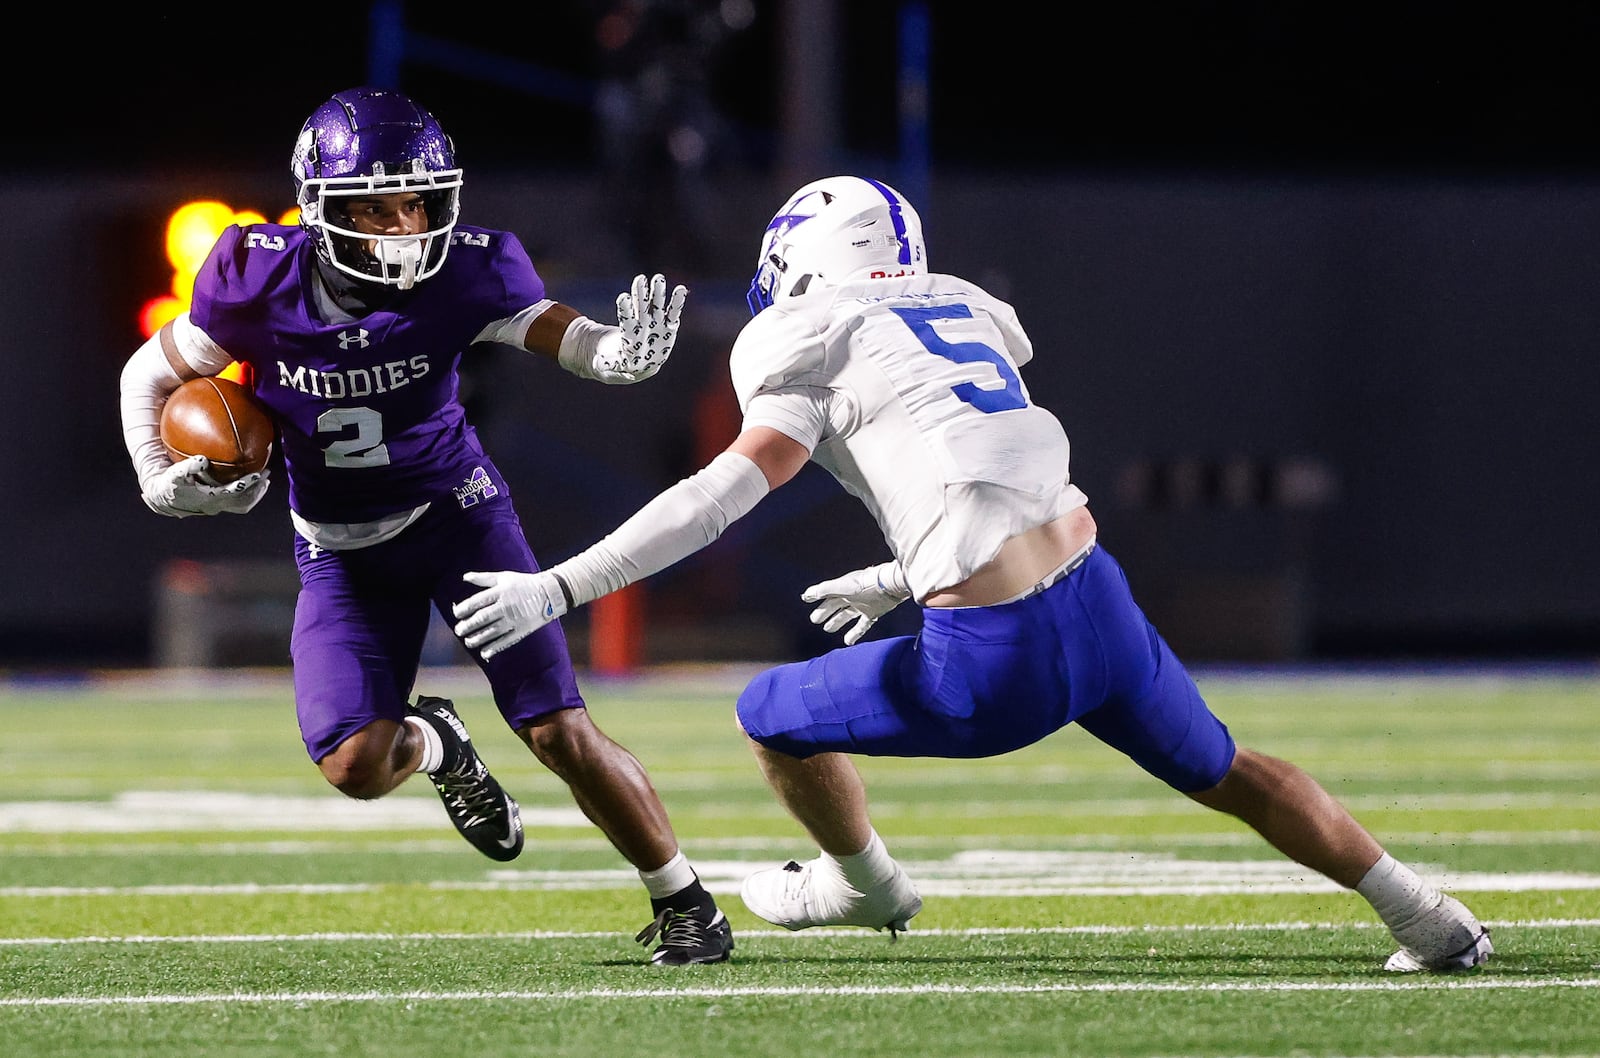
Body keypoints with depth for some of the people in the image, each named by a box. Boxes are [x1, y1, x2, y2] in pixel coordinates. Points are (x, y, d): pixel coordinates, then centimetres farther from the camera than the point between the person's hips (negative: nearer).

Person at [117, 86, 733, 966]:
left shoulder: (462, 274, -21)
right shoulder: (261, 279, -18)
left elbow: (555, 332, -34)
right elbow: (152, 375, -3)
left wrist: (620, 352, -56)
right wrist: (163, 482, -14)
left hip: (456, 513, -1)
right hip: (340, 550, 1)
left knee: (559, 732, -9)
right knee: (354, 766, -13)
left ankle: (683, 903, 9)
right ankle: (433, 747, 24)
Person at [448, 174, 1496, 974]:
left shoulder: (806, 341, 1)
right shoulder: (964, 308, 21)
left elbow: (728, 490, -11)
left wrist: (557, 589, -13)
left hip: (994, 668, -6)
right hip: (1100, 609, 6)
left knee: (773, 715, 17)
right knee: (1225, 771, 28)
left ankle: (869, 885, 41)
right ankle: (1429, 920, 28)